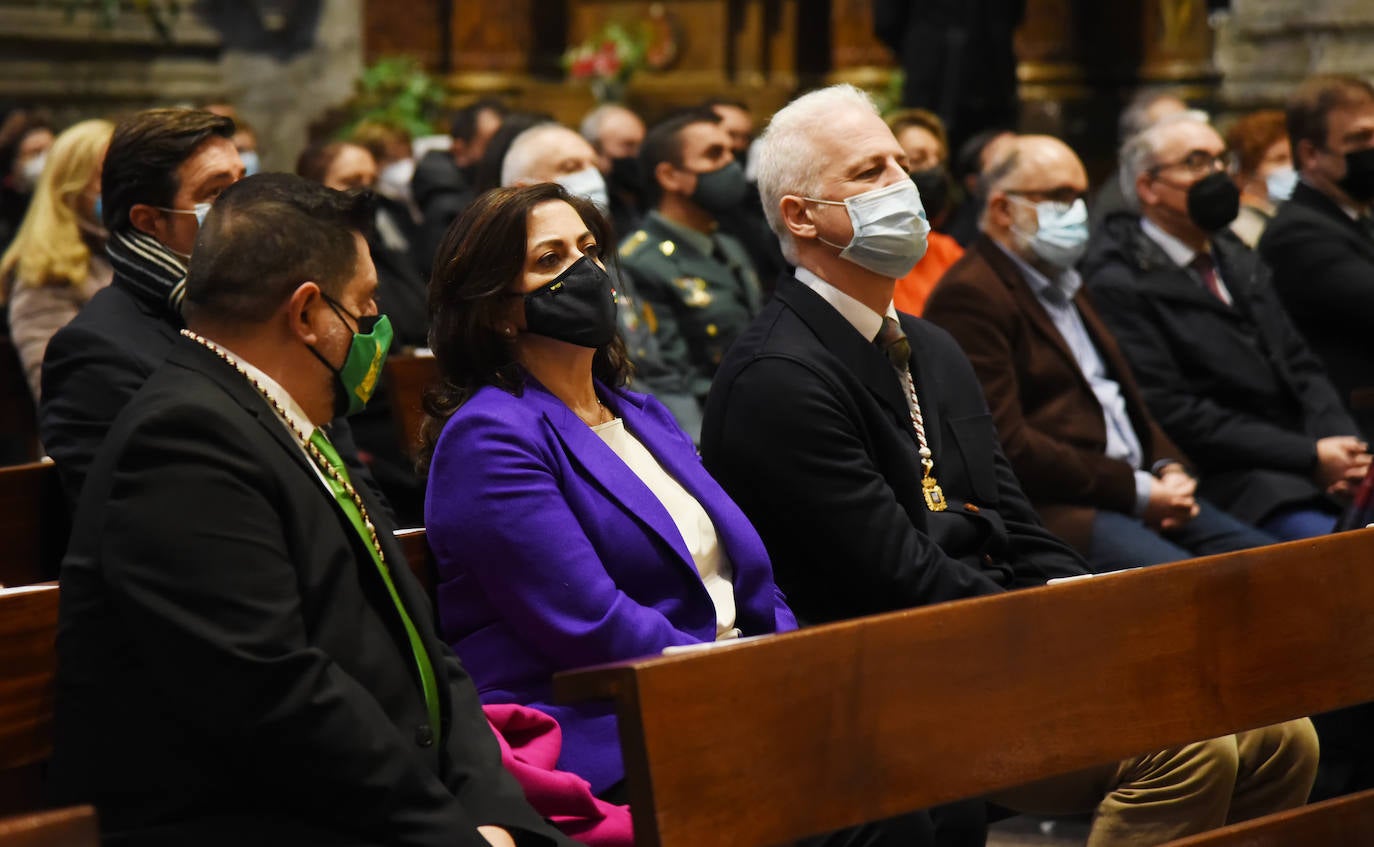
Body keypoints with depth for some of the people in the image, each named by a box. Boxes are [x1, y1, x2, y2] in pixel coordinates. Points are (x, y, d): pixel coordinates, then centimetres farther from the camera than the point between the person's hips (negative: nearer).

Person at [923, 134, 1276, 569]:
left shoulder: (1064, 284, 23)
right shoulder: (970, 297, -10)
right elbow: (1004, 444, -18)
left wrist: (1168, 467, 4)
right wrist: (1135, 491, -15)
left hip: (1135, 483, 10)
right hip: (1052, 509, -10)